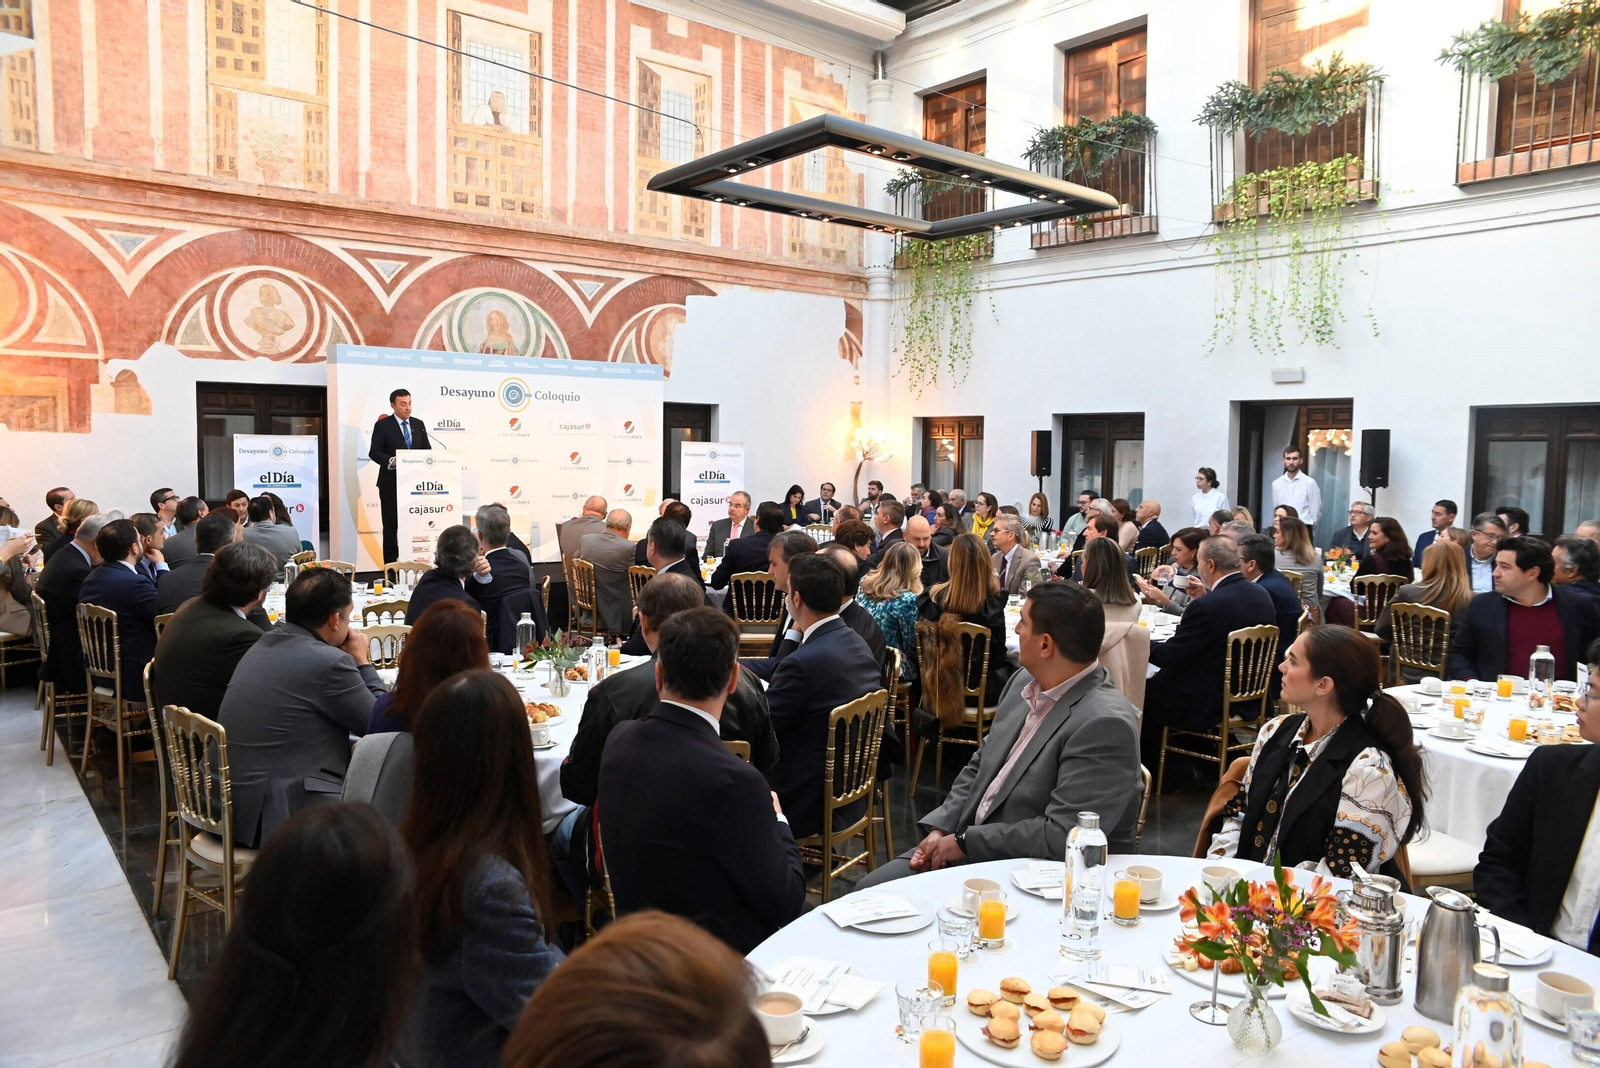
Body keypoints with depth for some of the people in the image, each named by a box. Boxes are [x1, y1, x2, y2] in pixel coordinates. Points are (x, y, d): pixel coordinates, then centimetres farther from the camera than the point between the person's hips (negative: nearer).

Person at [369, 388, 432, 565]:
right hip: (391, 483, -3)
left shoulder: (419, 424, 11)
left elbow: (427, 450, 14)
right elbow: (374, 452, -7)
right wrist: (391, 461, -24)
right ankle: (391, 564, 8)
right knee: (391, 526, 3)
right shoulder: (382, 425, -2)